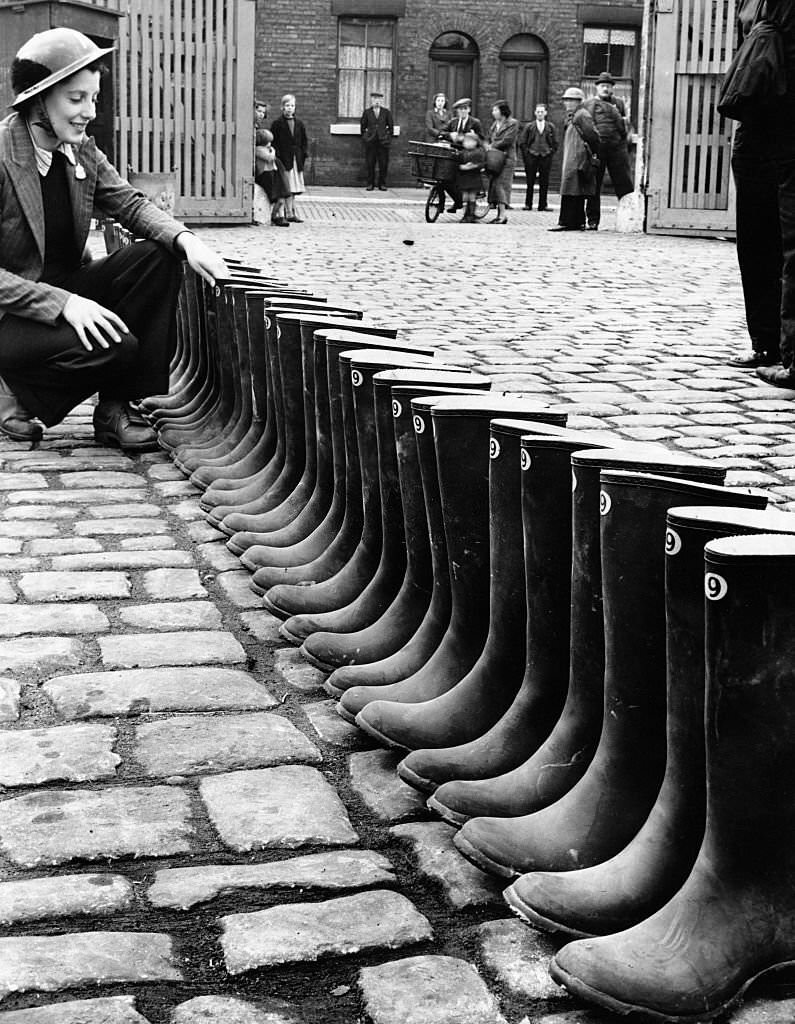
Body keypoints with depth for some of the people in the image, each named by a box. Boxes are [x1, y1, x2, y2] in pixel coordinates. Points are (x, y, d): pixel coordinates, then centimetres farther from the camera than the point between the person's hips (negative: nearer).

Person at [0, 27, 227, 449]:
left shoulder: (81, 150, 2)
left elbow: (131, 204, 3)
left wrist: (186, 240, -18)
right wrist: (63, 303, -32)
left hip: (66, 290, 8)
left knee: (158, 257, -13)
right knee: (116, 347, -30)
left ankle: (117, 407, -7)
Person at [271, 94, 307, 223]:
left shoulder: (299, 124, 14)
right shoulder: (277, 124, 0)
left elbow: (304, 141, 17)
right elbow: (274, 142, -3)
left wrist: (303, 154, 4)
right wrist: (278, 156, -12)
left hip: (297, 159, 5)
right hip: (284, 160, -5)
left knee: (294, 188, 7)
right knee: (288, 188, -8)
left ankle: (292, 211, 13)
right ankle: (289, 213, -6)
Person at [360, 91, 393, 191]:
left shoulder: (386, 112, 6)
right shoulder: (367, 112, 6)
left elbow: (390, 126, 13)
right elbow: (363, 126, 15)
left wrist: (389, 137, 8)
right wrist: (364, 136, 10)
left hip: (383, 141, 0)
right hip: (370, 141, 0)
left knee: (383, 164, 0)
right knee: (370, 163, -1)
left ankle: (382, 184, 8)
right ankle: (370, 184, 6)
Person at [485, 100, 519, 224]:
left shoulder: (513, 123, -4)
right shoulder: (495, 123, 19)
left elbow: (507, 140, -13)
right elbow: (489, 139, 20)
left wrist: (492, 146, -10)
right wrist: (487, 146, -2)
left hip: (506, 158, -7)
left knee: (501, 184, -15)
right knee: (494, 184, 3)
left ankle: (502, 215, -19)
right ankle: (499, 214, 6)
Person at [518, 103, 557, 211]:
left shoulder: (550, 127, 9)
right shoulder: (528, 126, 6)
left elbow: (555, 143, 12)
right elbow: (522, 142, 6)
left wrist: (550, 153, 3)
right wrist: (527, 154, -1)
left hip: (546, 157, 1)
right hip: (531, 157, -1)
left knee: (544, 183, 1)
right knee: (530, 182, 0)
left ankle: (542, 206, 4)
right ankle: (528, 204, 5)